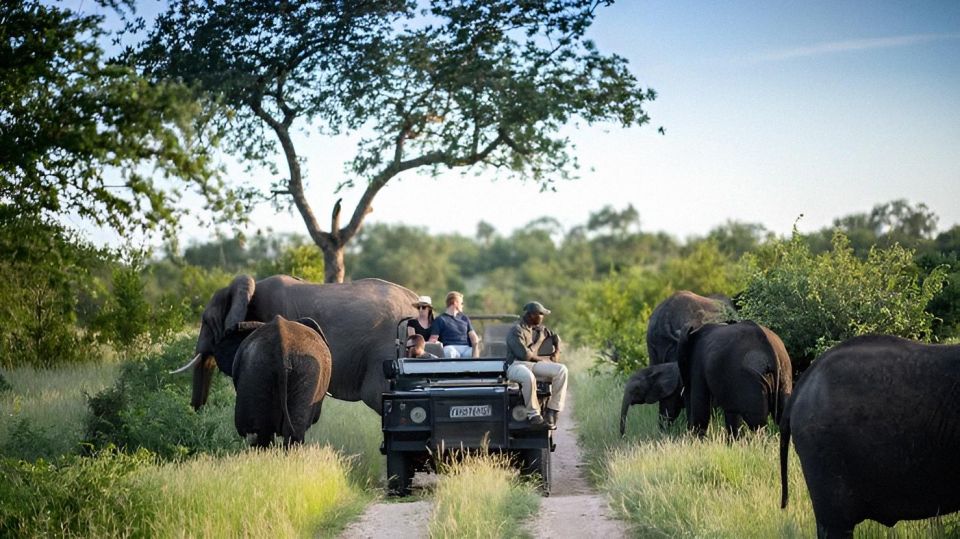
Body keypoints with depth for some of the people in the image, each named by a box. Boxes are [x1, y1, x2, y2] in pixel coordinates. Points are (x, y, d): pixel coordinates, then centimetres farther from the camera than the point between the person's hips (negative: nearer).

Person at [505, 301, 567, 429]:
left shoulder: (539, 328, 14)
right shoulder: (516, 331, -12)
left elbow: (555, 337, 31)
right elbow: (525, 355, -20)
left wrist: (556, 351, 12)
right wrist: (540, 341, -6)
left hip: (535, 365, 7)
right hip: (516, 365, -7)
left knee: (561, 370, -17)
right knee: (528, 377, -43)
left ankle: (552, 411, -16)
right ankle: (533, 414, -27)